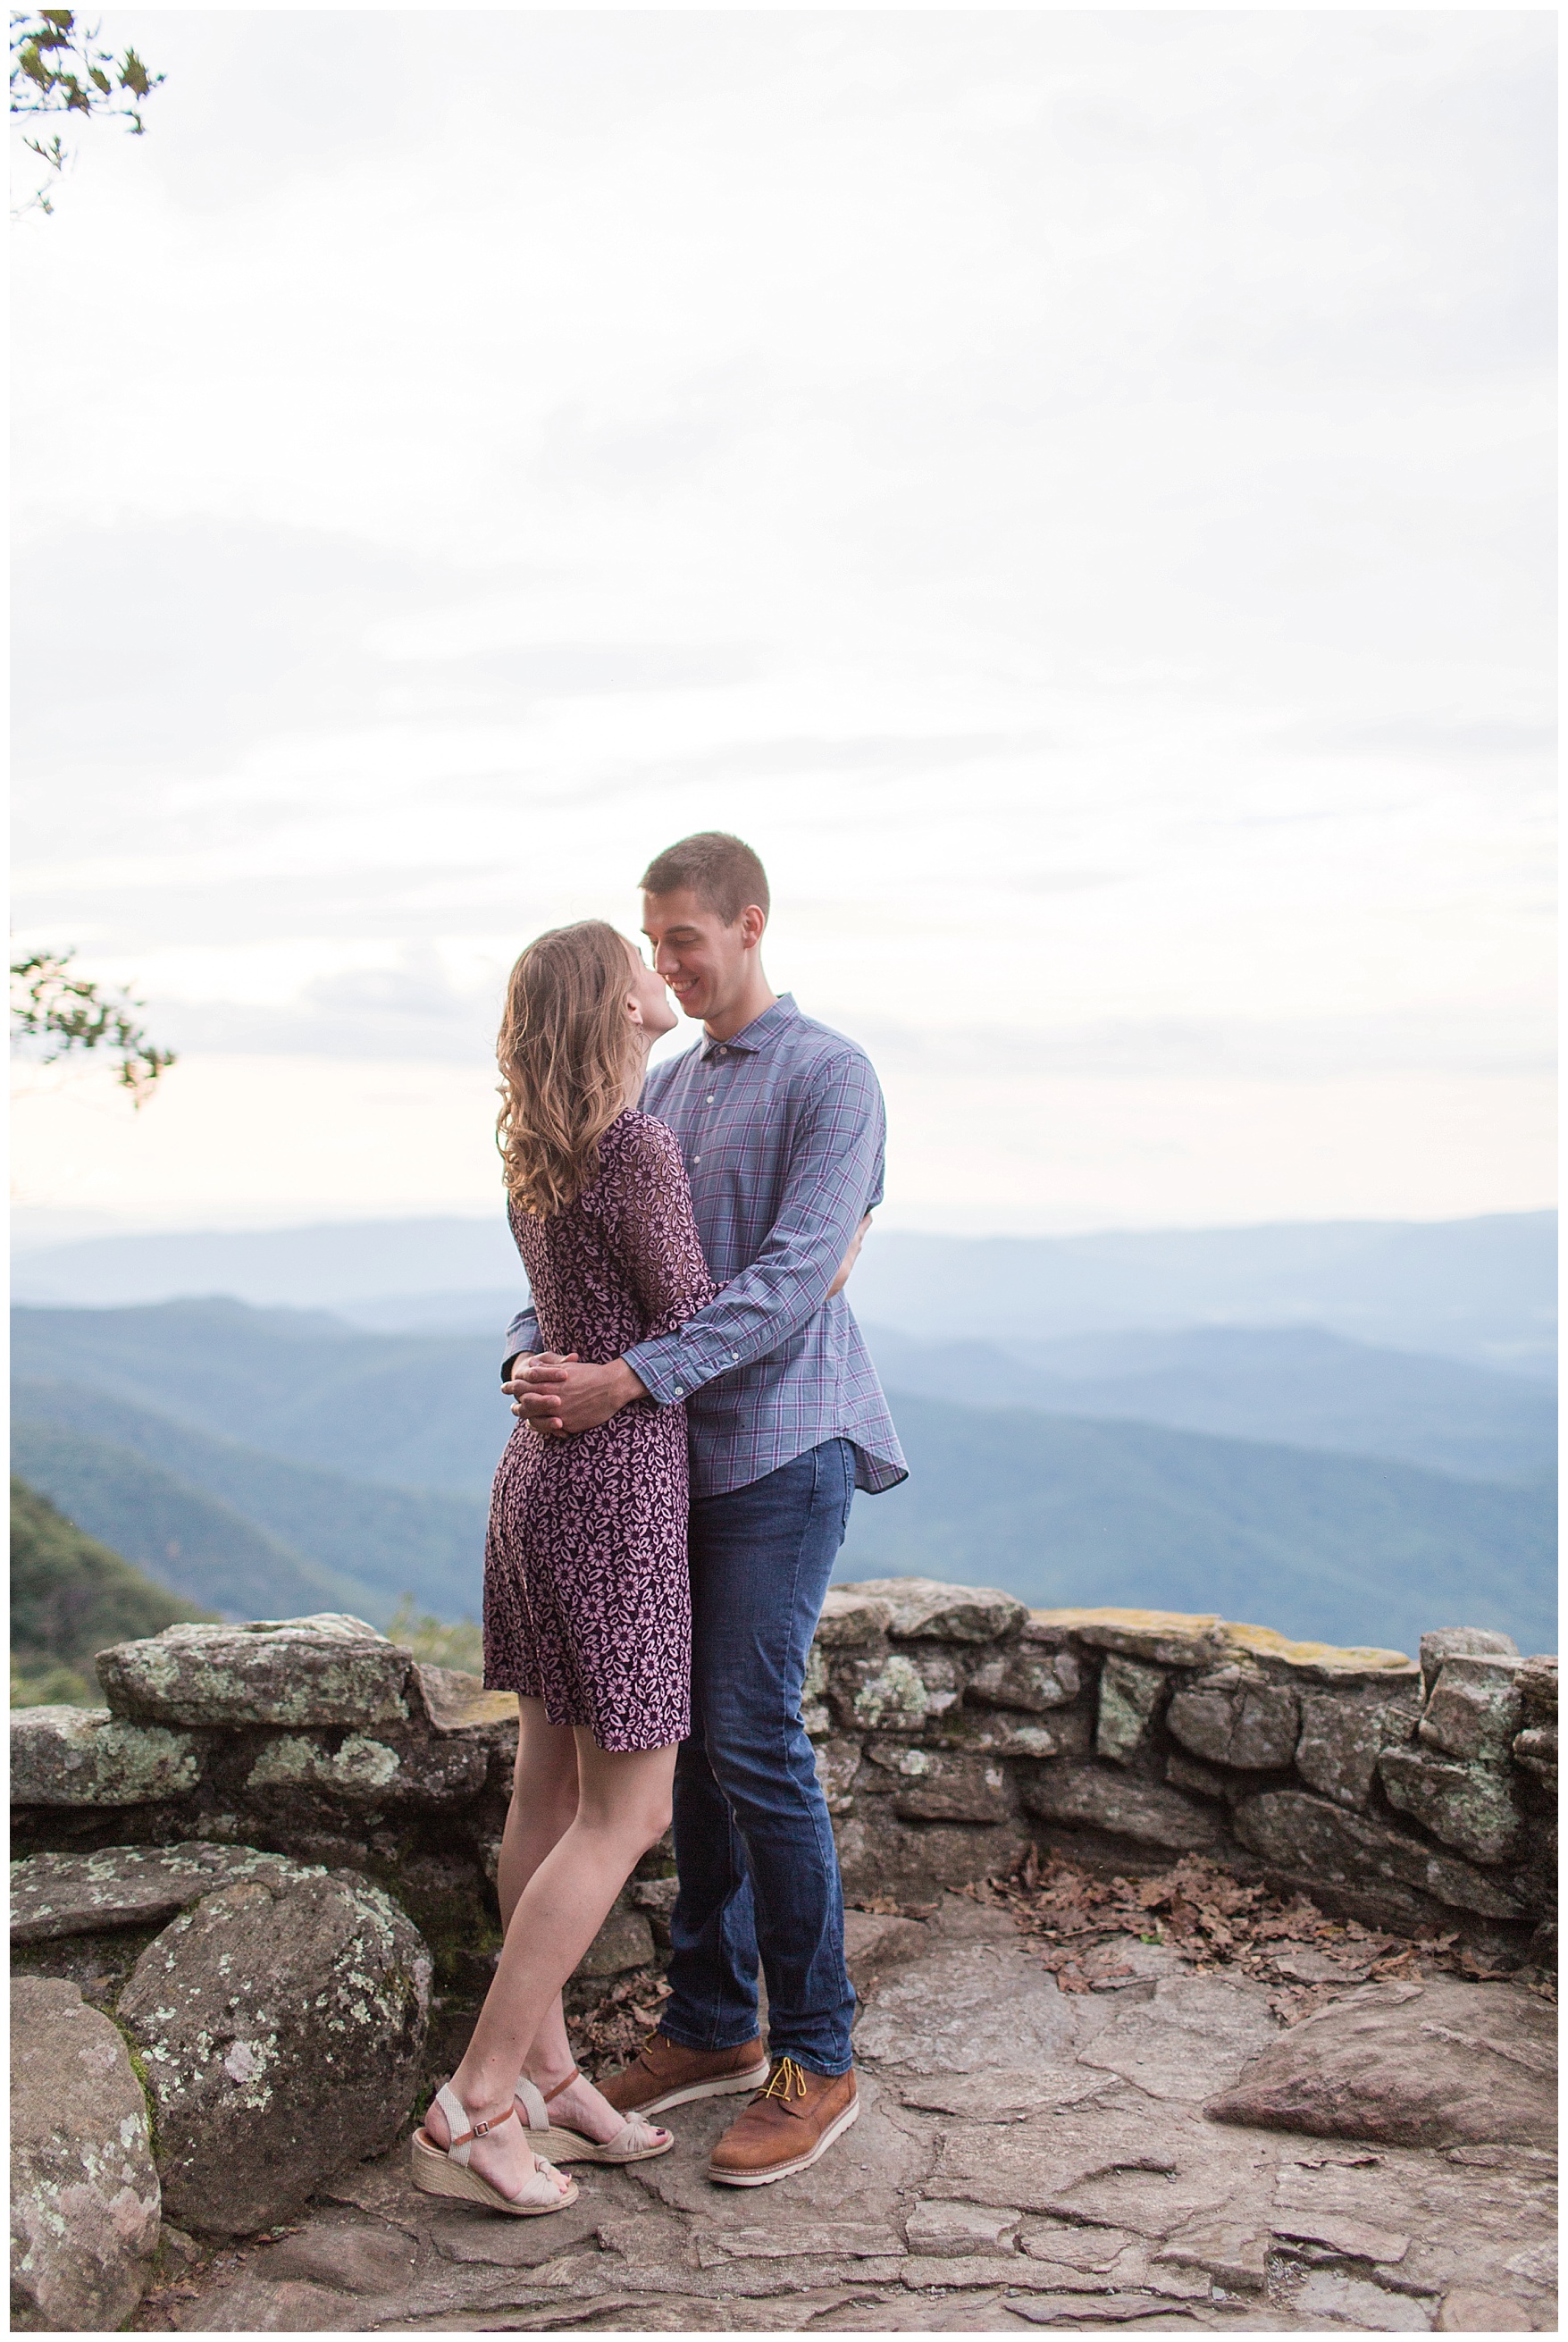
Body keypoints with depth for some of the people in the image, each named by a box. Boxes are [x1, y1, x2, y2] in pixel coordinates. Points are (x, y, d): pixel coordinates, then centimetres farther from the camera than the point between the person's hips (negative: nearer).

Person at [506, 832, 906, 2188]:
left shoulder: (829, 1076, -8)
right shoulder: (670, 1085, 16)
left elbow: (790, 1280, -19)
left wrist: (631, 1381, -26)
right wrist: (535, 1352, -8)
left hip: (783, 1446, -7)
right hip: (685, 1452, 7)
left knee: (755, 1742, -8)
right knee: (694, 1739, 11)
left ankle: (816, 2062, 6)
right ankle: (712, 2024, 24)